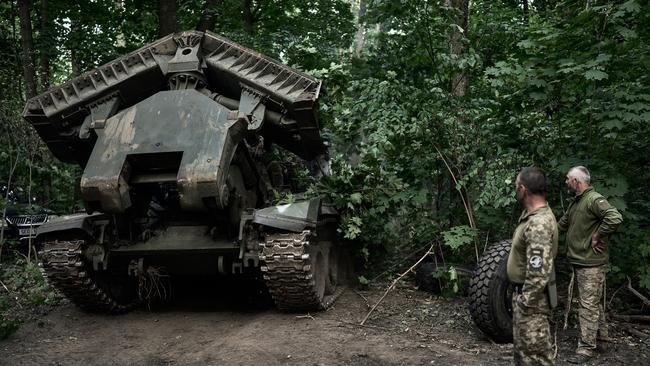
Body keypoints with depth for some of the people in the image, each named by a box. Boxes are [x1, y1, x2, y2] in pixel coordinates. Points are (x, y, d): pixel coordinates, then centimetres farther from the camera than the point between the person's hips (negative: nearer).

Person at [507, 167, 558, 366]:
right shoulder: (531, 215, 5)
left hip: (531, 298, -10)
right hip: (524, 293, 10)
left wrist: (525, 303, -21)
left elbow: (539, 274, -27)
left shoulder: (539, 224, -26)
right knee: (522, 349, 21)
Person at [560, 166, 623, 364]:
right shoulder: (575, 202, 13)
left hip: (591, 262, -10)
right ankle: (601, 333, 36)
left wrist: (597, 236, -24)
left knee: (588, 305, -4)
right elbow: (562, 224, 25)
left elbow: (615, 218, -33)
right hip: (578, 260, 10)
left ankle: (587, 348, 2)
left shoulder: (594, 199, -18)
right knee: (593, 301, 21)